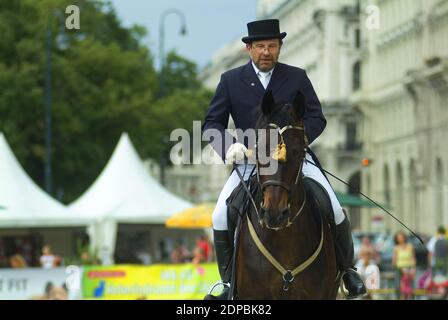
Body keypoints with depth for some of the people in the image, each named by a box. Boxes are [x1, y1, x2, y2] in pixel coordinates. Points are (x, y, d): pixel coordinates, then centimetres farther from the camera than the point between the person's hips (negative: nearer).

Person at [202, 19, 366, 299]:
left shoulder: (297, 78, 5)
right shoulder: (231, 80, 4)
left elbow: (317, 119, 2)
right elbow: (212, 124, 3)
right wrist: (229, 146, -19)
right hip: (250, 161, 0)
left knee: (333, 210, -14)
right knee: (221, 218, -16)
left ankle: (347, 269, 11)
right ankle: (231, 283, 0)